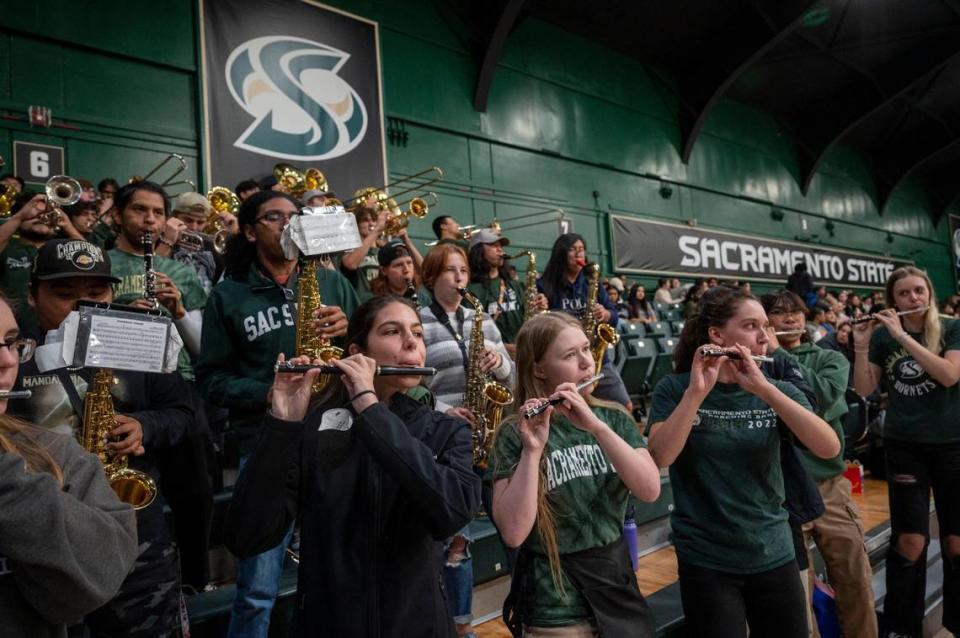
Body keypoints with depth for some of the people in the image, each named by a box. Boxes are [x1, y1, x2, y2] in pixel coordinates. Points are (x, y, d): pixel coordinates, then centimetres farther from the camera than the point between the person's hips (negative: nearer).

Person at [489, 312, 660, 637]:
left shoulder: (614, 418, -1)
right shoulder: (515, 434, -13)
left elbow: (650, 490, -15)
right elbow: (513, 533, -20)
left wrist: (596, 426, -25)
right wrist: (532, 449, -28)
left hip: (616, 586, 4)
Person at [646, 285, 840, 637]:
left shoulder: (778, 390, 1)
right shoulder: (674, 389, -8)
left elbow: (829, 448, -15)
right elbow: (659, 457, -22)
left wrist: (764, 388, -24)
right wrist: (697, 391, -29)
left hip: (774, 555, 4)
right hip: (705, 562, -3)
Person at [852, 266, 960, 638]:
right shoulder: (882, 336, 3)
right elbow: (864, 390, -2)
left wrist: (903, 335, -21)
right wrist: (860, 344, -13)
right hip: (903, 446, 0)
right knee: (910, 539, -3)